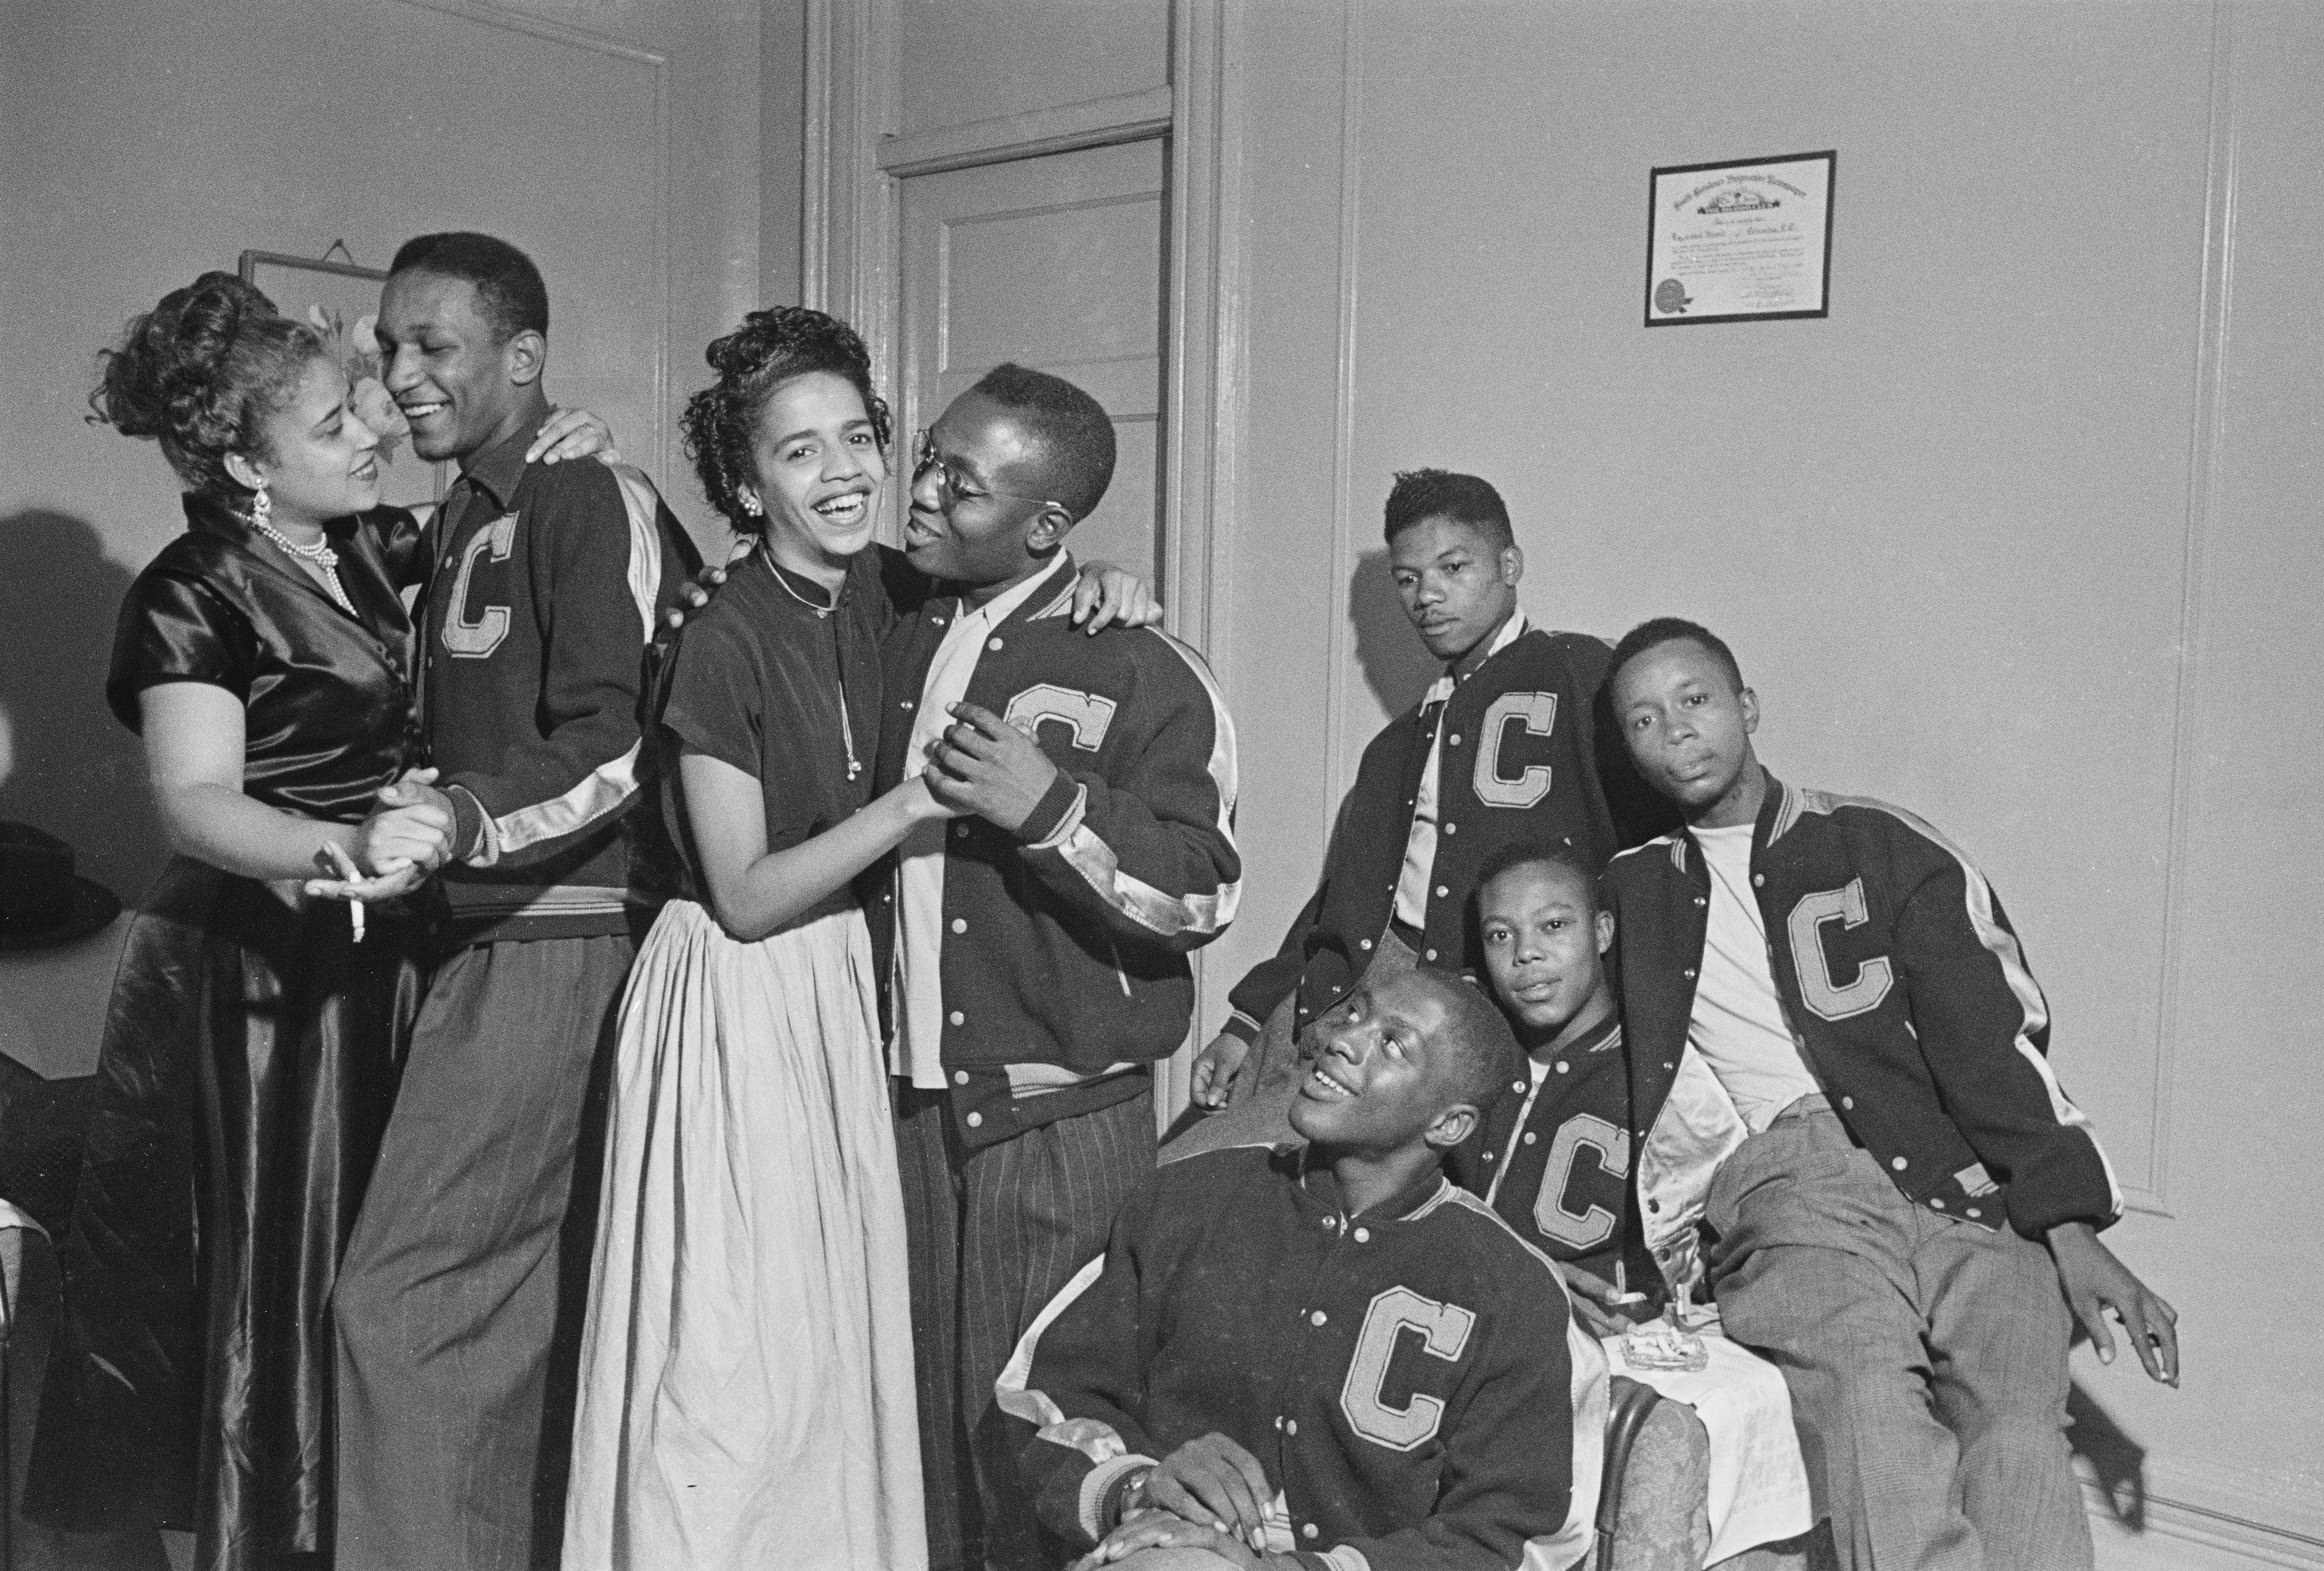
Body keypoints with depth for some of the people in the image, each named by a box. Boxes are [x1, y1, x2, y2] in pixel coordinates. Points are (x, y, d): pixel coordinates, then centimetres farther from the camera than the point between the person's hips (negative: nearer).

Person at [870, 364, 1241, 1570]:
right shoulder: (889, 641, 10)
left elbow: (1206, 895, -12)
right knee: (916, 1417, 13)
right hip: (902, 1102, 5)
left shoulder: (1139, 670, -7)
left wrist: (1057, 811, -22)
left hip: (1058, 1119, -5)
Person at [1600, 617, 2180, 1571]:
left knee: (2019, 1427, -26)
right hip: (1783, 1184, 0)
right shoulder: (1633, 896, 20)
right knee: (1868, 1395, -31)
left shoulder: (1880, 847, 15)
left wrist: (2071, 1226, -3)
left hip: (1953, 1180, 1)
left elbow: (1990, 1033, 7)